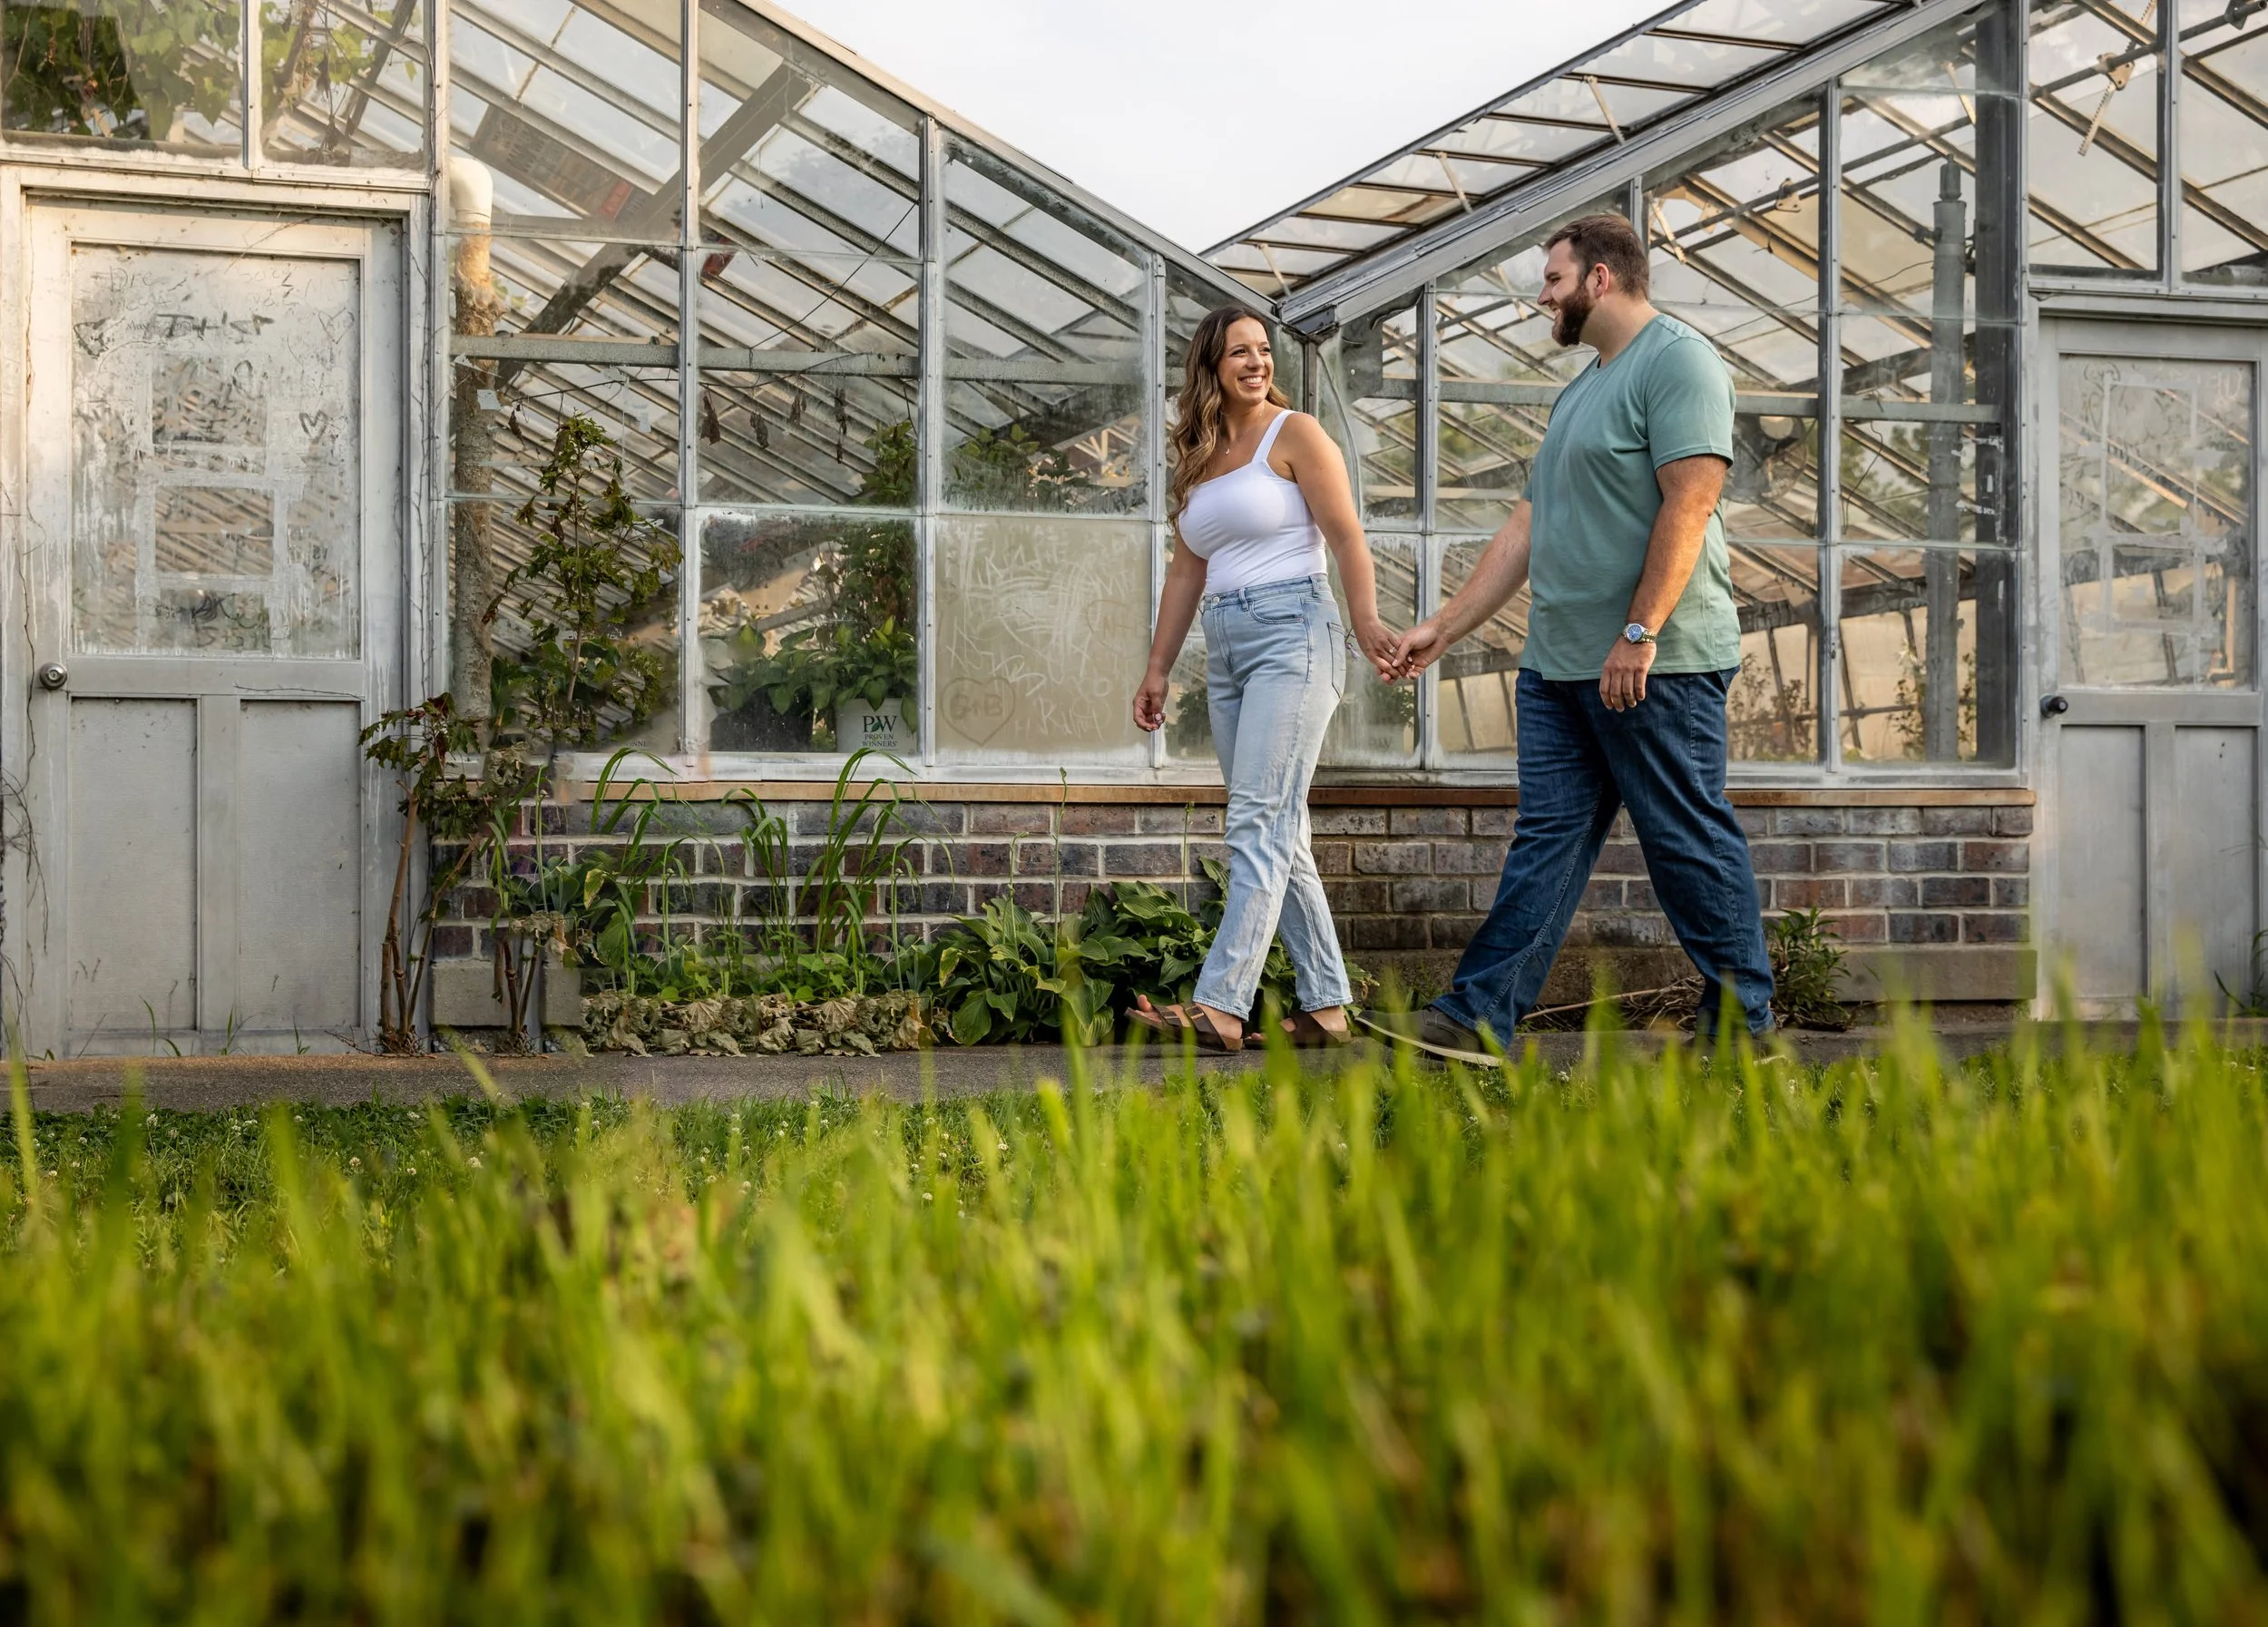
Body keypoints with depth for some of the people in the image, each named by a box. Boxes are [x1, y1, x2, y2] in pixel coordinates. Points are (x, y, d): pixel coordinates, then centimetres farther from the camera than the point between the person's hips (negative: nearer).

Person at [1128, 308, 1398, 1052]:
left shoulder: (1295, 434, -1)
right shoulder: (1198, 458, 18)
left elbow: (1347, 537, -9)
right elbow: (1187, 572, 21)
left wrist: (1368, 624, -22)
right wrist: (1157, 669, 18)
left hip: (1292, 634, -7)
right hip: (1226, 650, 8)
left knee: (1258, 824, -14)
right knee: (1278, 835, 6)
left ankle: (1220, 1006, -21)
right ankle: (1326, 1006, 10)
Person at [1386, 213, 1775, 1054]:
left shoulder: (1677, 360, -7)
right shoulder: (1581, 391, 22)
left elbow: (1688, 505, -18)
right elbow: (1527, 530, 23)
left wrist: (1639, 634, -23)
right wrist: (1442, 627, 19)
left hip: (1656, 665, -9)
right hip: (1558, 664, 9)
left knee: (1690, 842, -2)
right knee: (1545, 840, 7)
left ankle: (1743, 1027, 7)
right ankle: (1477, 1015, 6)